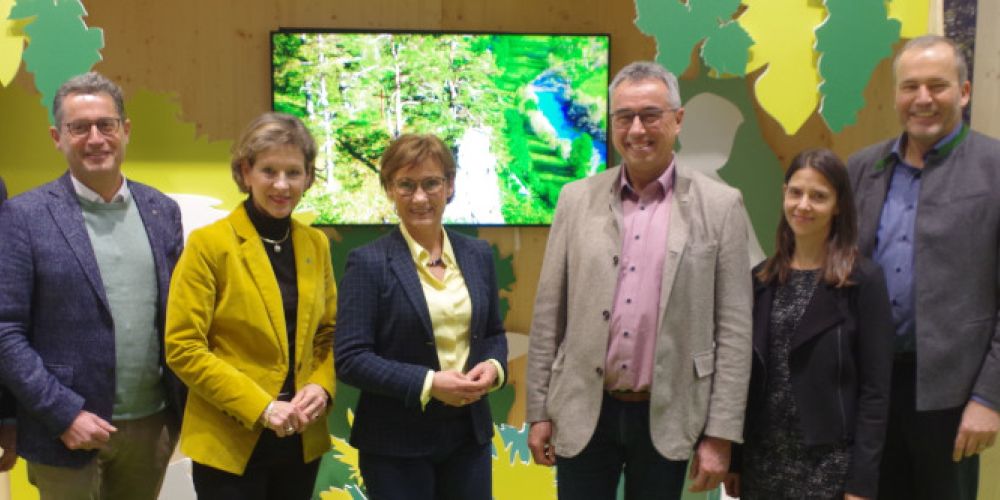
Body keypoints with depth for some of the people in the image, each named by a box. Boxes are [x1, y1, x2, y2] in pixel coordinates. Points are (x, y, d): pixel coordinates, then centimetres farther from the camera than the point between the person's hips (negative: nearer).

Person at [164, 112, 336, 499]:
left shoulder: (316, 244, 5)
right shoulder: (209, 244, -10)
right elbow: (182, 348, -12)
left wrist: (321, 386, -7)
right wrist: (261, 407, -17)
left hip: (302, 441, 5)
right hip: (230, 442, -4)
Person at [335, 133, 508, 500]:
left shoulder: (478, 255, 6)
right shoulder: (369, 262, -9)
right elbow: (349, 359, -13)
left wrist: (493, 367, -7)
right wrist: (428, 383, -21)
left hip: (469, 434, 4)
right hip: (396, 444, -4)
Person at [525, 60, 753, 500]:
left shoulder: (720, 205, -3)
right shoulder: (577, 198, 2)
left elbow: (733, 328, -3)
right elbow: (548, 313, 4)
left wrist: (720, 434, -6)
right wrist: (539, 411, 4)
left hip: (667, 418, -1)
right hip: (583, 413, 1)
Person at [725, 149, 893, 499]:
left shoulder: (863, 281, -6)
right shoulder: (761, 279, 5)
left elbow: (875, 391, -8)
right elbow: (745, 376, 6)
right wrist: (733, 458, 4)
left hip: (828, 463, -3)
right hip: (761, 459, 4)